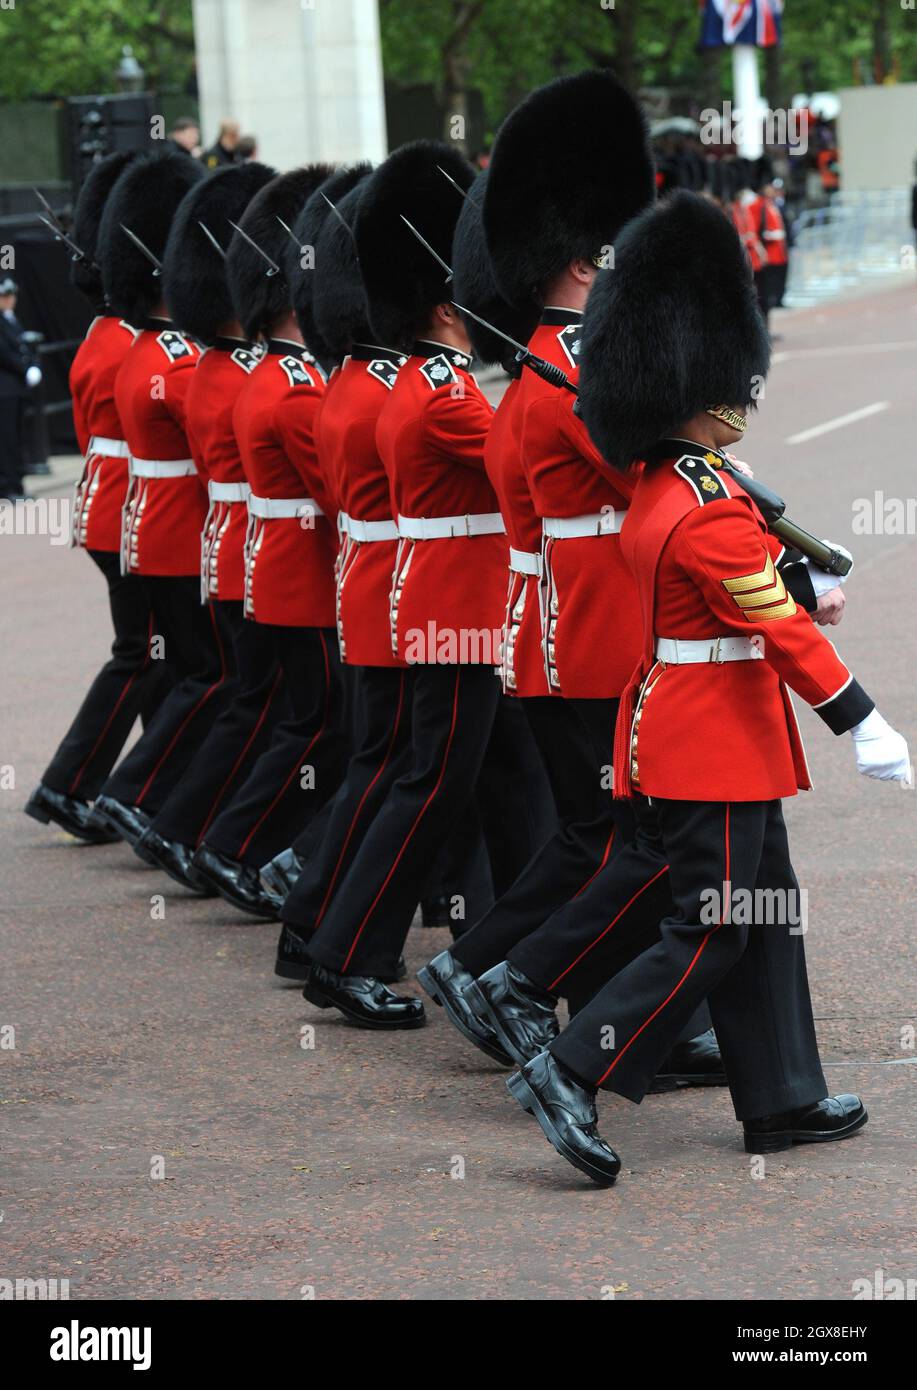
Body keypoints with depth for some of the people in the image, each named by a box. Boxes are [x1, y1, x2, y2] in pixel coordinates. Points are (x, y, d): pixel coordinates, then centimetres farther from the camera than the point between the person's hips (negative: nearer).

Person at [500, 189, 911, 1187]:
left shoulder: (654, 481, 5)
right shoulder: (711, 512, -23)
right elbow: (783, 629, -20)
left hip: (673, 723, 10)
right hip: (718, 745, -10)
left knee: (762, 914, 15)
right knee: (713, 932, -3)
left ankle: (782, 1102, 21)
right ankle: (570, 1076, -5)